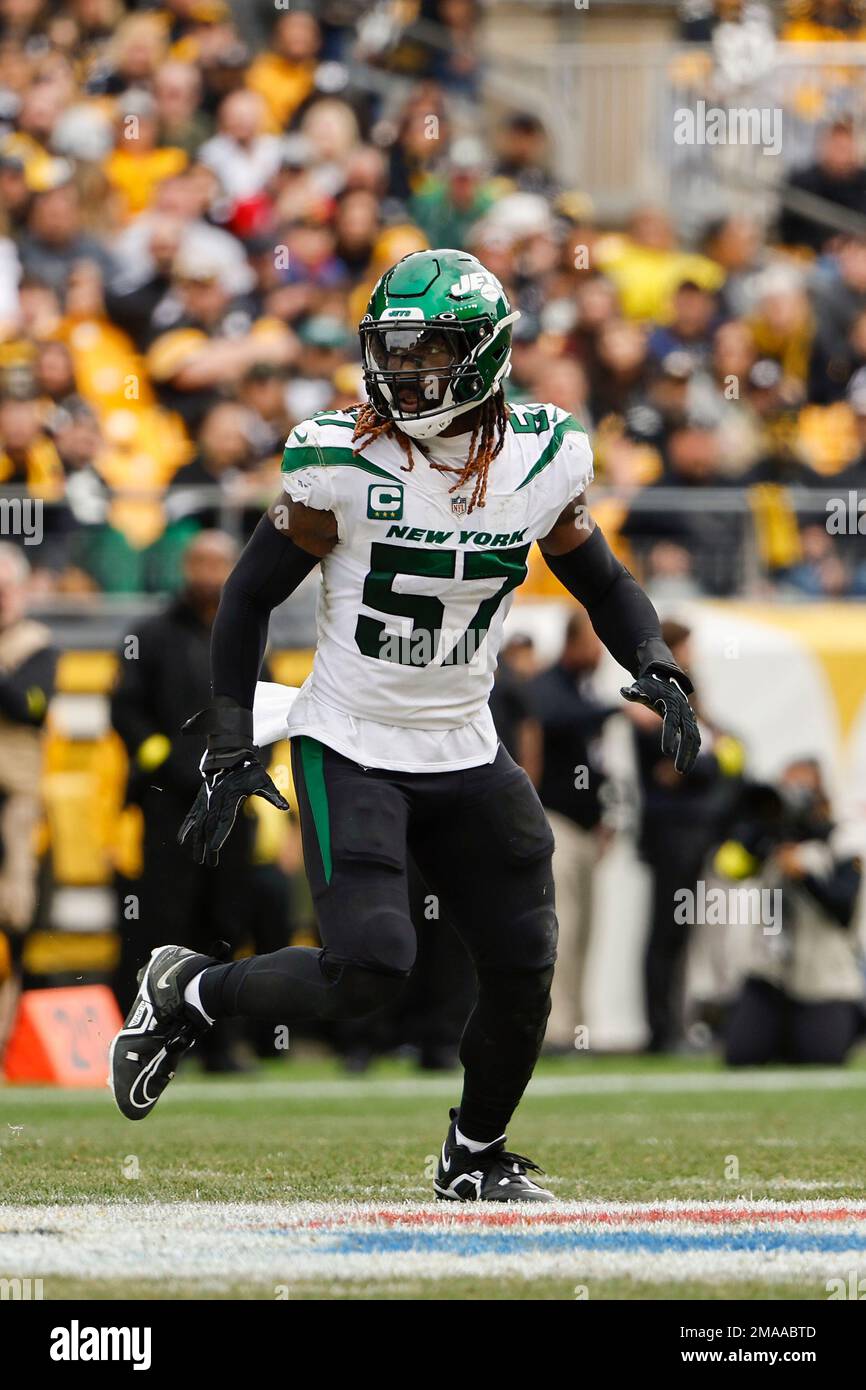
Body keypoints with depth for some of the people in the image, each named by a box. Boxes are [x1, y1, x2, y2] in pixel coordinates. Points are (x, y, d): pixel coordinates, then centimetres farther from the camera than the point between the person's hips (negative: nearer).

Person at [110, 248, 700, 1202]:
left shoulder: (540, 461, -4)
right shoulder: (342, 463, -15)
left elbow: (603, 585, 11)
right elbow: (250, 595, -5)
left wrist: (655, 670, -8)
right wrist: (230, 751, -8)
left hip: (464, 755, 4)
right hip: (348, 752, -4)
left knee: (521, 969, 2)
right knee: (367, 969, -19)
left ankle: (475, 1154, 28)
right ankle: (184, 995, 7)